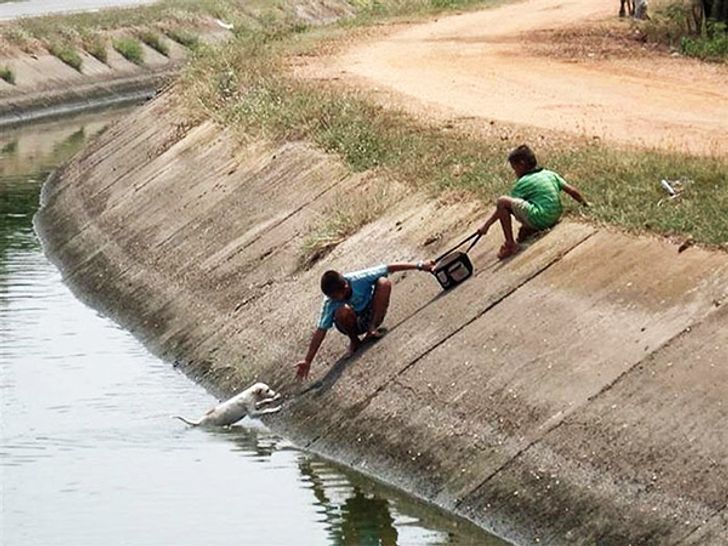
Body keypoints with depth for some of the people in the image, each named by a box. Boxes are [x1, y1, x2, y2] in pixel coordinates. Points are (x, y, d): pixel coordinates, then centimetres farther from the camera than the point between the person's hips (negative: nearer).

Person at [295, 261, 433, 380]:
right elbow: (320, 332, -24)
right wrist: (308, 361, -27)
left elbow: (389, 268, -21)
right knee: (342, 311, -37)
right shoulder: (329, 303, -26)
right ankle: (354, 341, -7)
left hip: (372, 314, 1)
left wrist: (418, 266, -18)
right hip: (354, 324, -1)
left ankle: (372, 329, -17)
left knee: (384, 282, -25)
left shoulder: (358, 279, -28)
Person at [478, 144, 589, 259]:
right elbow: (572, 190, 18)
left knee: (502, 201, -11)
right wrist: (585, 204, 34)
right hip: (554, 219, 9)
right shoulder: (550, 174, 16)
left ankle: (510, 244, -11)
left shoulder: (524, 182, -2)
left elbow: (502, 207, 1)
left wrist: (486, 225, 6)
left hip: (539, 219, -9)